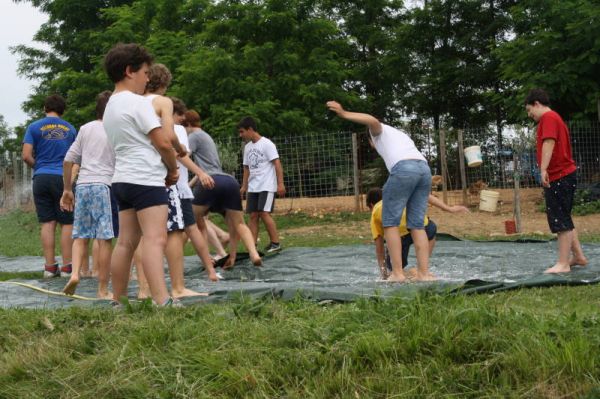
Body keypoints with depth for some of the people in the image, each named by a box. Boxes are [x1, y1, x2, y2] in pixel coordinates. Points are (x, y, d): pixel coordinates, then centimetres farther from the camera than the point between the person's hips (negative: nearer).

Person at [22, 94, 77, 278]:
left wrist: (38, 166, 14)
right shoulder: (70, 129, 9)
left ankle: (50, 266, 2)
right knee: (67, 223, 3)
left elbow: (26, 156, -3)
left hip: (41, 178, 1)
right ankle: (66, 266, 1)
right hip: (63, 178, -1)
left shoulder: (34, 127, 4)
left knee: (47, 223, 4)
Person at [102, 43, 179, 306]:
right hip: (146, 179, -9)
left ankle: (118, 301, 15)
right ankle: (162, 301, -28)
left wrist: (165, 168, 13)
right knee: (155, 239, -18)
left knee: (126, 242, 11)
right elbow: (163, 142, -13)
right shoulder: (137, 102, -9)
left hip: (123, 179, 9)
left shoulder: (111, 105, 19)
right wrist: (173, 170, 5)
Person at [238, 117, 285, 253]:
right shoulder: (247, 147, 14)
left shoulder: (266, 144, -8)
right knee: (253, 215, 0)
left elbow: (277, 163, -12)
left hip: (267, 187, -7)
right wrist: (244, 186, 13)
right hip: (253, 188, 7)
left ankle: (275, 243, -5)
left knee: (264, 214, -15)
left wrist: (280, 183, -17)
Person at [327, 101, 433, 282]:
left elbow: (373, 120, -4)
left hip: (404, 169, -7)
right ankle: (424, 273, -1)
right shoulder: (400, 135, 42)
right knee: (417, 225, 9)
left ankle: (397, 273, -5)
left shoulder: (379, 131, 22)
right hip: (425, 168, 7)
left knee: (390, 222, 1)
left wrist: (344, 114, -11)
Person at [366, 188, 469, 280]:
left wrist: (384, 276, 33)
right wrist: (449, 208, 16)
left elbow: (379, 248, 26)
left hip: (401, 234, -1)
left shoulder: (375, 212, 29)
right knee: (431, 230, 37)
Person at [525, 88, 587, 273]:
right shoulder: (554, 118, 21)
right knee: (563, 219, 16)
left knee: (561, 220, -9)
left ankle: (563, 264, -8)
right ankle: (578, 256, 22)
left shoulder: (548, 117, -11)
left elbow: (549, 142, -25)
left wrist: (543, 169, -33)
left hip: (559, 177, -10)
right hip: (563, 175, 10)